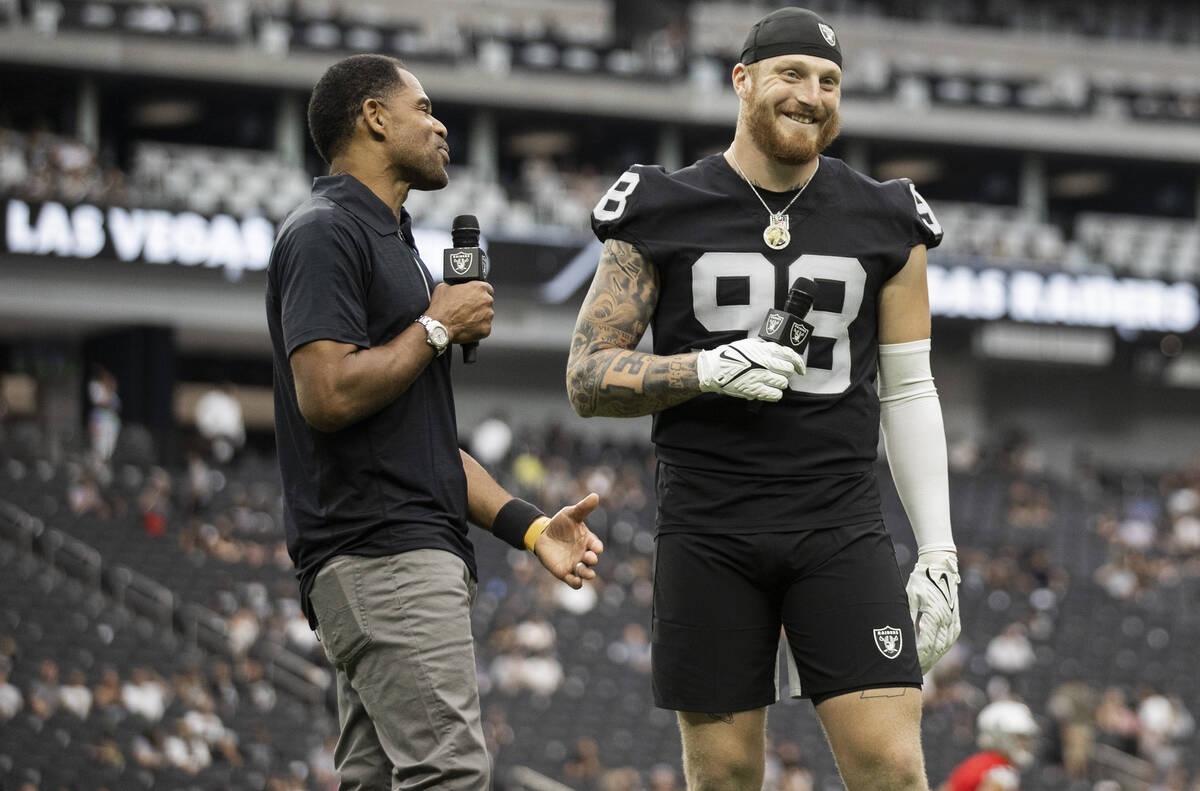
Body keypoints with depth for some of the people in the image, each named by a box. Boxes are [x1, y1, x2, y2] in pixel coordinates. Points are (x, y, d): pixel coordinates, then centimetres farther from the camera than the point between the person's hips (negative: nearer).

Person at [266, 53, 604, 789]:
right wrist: (438, 327, -8)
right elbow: (328, 394, -21)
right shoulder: (325, 233, -7)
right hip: (380, 554, -10)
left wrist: (531, 527, 14)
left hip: (421, 553, 10)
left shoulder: (394, 242, 25)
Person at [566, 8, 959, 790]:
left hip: (841, 526, 1)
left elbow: (908, 390, 12)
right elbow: (588, 377, 3)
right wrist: (709, 370, -15)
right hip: (710, 529, -1)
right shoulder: (664, 214, 4)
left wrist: (939, 551, 6)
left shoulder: (884, 222, 9)